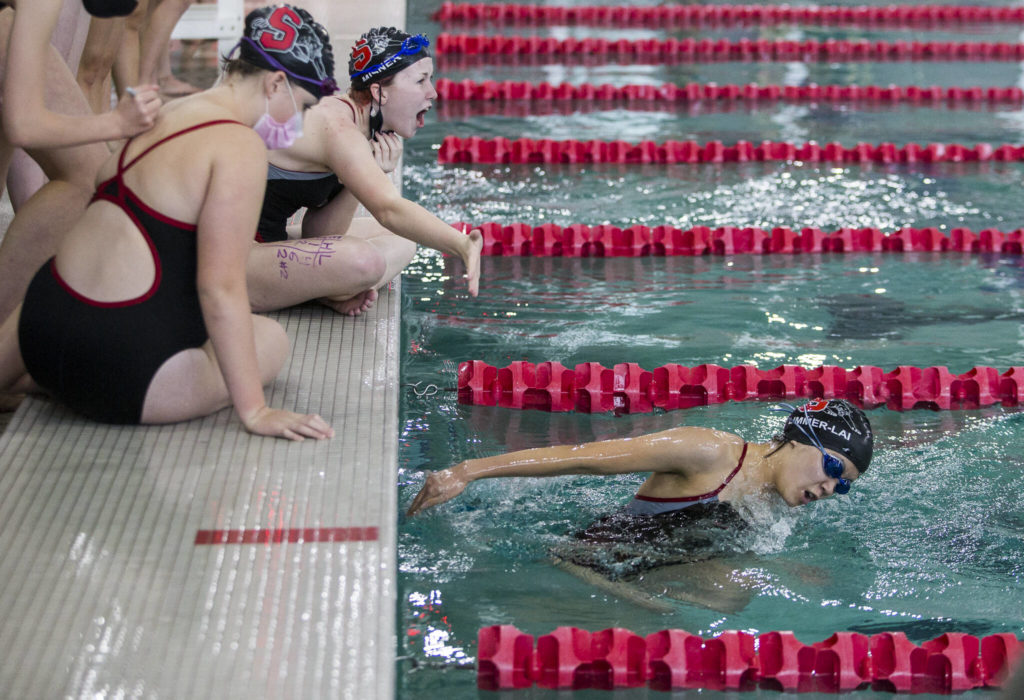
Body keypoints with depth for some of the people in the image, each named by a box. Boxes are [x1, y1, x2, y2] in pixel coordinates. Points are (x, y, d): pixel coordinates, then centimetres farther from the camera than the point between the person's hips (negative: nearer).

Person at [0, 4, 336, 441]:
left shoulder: (167, 115, 13)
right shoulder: (240, 148, -13)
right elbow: (220, 286, -18)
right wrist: (254, 412, -15)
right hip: (120, 365, -10)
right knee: (270, 340, 14)